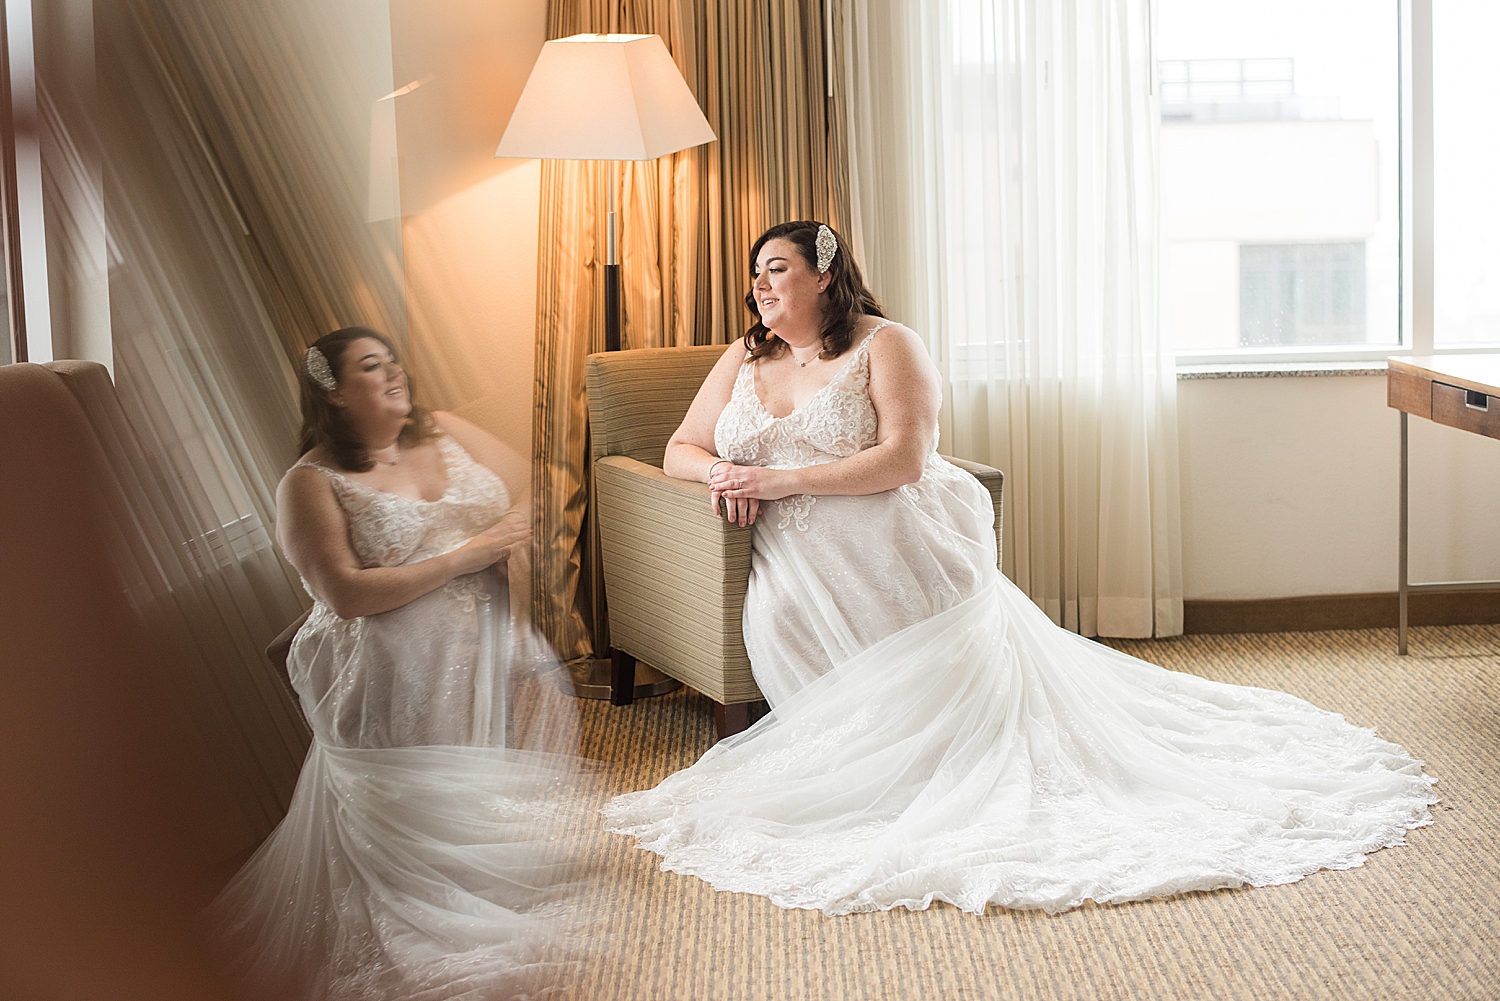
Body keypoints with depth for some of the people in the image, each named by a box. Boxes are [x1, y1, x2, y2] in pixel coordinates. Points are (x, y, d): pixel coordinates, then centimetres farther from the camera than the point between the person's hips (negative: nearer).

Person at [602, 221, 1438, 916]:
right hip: (805, 574, 5)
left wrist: (779, 480, -13)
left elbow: (902, 460, -10)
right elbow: (681, 448, 22)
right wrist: (720, 472, -3)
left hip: (907, 565, -5)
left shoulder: (885, 346, 2)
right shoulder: (743, 363, 21)